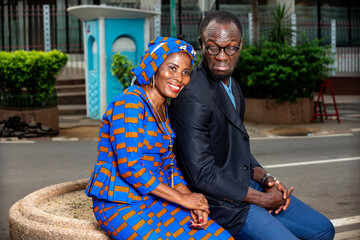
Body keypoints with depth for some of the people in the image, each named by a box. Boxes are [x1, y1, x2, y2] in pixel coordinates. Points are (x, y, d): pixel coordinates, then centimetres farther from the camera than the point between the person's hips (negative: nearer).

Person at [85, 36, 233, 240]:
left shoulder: (165, 111, 13)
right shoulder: (129, 104, -15)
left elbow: (171, 165, 13)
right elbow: (129, 166, -22)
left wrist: (193, 204, -5)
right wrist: (182, 198, -17)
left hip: (155, 202, 8)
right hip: (119, 206, -8)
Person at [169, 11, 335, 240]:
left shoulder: (232, 86, 8)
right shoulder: (191, 98, -23)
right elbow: (203, 176, -24)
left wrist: (265, 178, 1)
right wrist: (264, 199, -16)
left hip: (247, 185, 9)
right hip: (223, 203, -9)